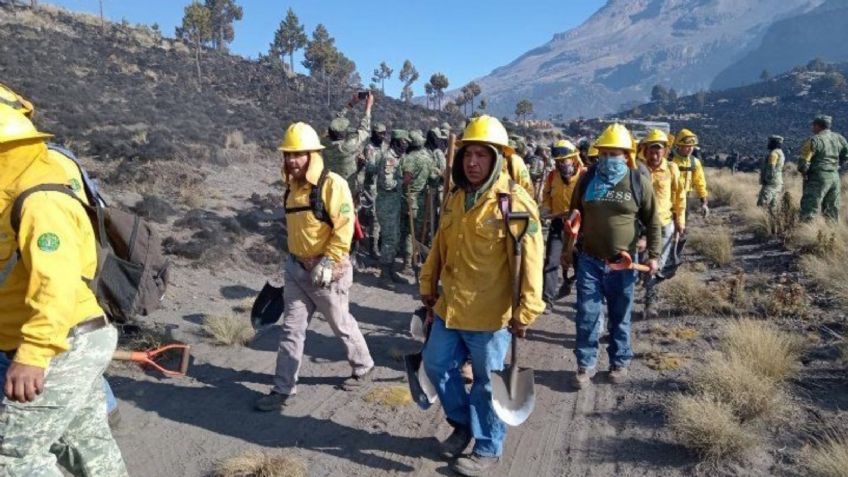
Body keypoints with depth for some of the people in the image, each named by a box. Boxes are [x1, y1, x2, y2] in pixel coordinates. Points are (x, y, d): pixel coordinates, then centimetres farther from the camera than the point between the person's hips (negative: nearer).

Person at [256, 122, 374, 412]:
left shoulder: (332, 184, -17)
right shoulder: (293, 185, 8)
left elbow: (344, 227, -22)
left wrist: (327, 262, -24)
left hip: (326, 270, -7)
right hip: (296, 268, 7)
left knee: (342, 325, 11)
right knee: (291, 329, 8)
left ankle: (363, 367, 35)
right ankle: (283, 389, 17)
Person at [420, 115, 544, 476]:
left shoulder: (514, 202, -16)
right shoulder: (456, 199, 8)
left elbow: (529, 261, -19)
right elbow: (440, 247, 17)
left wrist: (525, 311, -21)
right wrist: (428, 285, 20)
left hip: (489, 315, -7)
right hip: (449, 309, 7)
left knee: (487, 383, 8)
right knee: (437, 366, 17)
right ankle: (462, 424, 40)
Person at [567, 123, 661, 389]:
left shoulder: (639, 182, -5)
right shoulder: (587, 179, 0)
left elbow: (652, 222, 3)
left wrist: (654, 255, -2)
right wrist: (567, 250, 10)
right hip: (589, 261, 1)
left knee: (620, 318, 13)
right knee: (587, 316, 3)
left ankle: (619, 363, 29)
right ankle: (585, 365, 18)